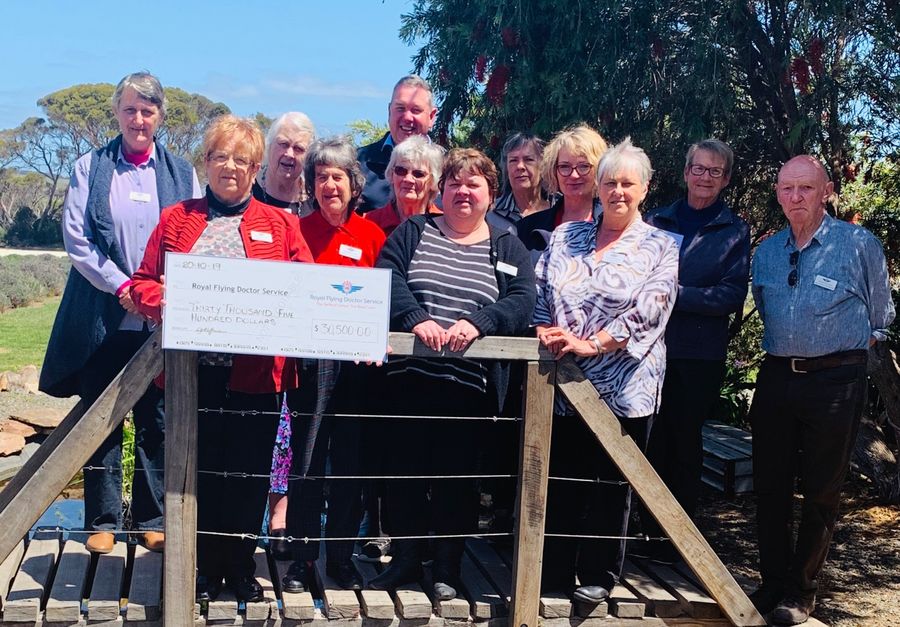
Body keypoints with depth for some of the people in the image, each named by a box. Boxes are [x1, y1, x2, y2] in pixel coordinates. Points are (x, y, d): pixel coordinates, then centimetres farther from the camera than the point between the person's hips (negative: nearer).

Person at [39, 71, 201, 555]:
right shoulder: (90, 168, 7)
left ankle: (153, 519, 17)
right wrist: (120, 285, -13)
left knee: (157, 422, 6)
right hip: (103, 317, -1)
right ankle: (102, 520, 16)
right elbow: (75, 237, -2)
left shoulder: (182, 174, 10)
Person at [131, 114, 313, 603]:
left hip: (256, 372, 0)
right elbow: (143, 282, 8)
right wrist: (162, 303, -13)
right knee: (200, 468, 7)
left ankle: (241, 564, 24)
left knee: (250, 471, 6)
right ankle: (207, 566, 23)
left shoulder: (280, 224, 8)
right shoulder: (176, 220, 10)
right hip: (192, 367, 1)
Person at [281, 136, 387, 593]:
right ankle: (303, 555, 13)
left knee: (350, 458, 8)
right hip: (311, 358, -1)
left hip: (357, 361, 1)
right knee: (307, 457, 1)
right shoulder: (298, 230, 3)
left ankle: (341, 554, 20)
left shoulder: (372, 235, 5)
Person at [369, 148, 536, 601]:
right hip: (410, 375, 1)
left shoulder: (508, 249, 11)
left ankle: (448, 567, 22)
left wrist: (477, 321, -22)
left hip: (470, 383, 0)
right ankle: (405, 559, 24)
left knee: (456, 475, 6)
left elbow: (522, 302, -4)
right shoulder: (413, 231, 11)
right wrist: (416, 317, -22)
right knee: (404, 468, 7)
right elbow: (387, 277, -5)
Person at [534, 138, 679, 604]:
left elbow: (648, 312, -11)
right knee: (559, 479, 8)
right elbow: (538, 292, 8)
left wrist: (591, 343, -19)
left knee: (609, 484, 8)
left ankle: (599, 575, 22)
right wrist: (544, 331, -11)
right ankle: (553, 573, 21)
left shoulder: (660, 247, 1)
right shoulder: (565, 237, 12)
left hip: (622, 388, -2)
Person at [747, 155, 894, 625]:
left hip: (834, 382, -4)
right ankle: (773, 582, 23)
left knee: (821, 492, 5)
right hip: (775, 377, 5)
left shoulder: (859, 245, -6)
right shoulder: (766, 252, 8)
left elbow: (880, 319, 4)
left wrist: (848, 352, 6)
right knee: (770, 486, 9)